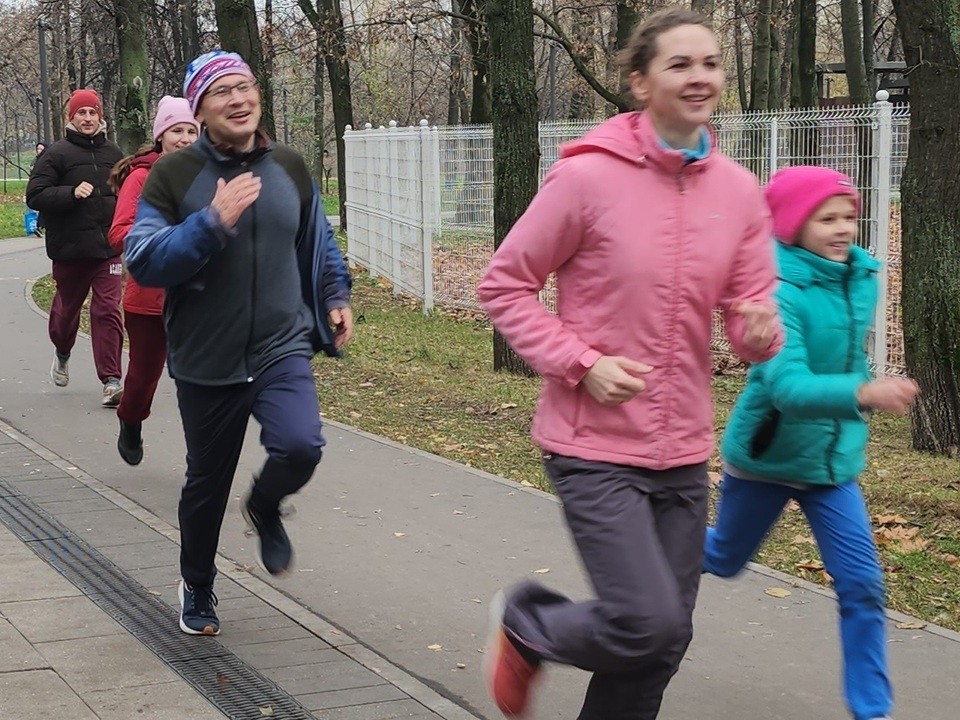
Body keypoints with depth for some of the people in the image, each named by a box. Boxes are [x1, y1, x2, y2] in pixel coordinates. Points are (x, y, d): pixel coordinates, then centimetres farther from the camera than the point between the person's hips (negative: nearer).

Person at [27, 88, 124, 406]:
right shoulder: (56, 154, -4)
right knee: (67, 307, 16)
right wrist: (71, 193, -21)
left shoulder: (113, 153, 9)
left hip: (107, 248, 2)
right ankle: (62, 352, 46)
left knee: (108, 311, -7)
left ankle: (111, 381, -8)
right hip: (69, 249, -2)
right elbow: (35, 195, -10)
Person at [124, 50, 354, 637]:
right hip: (207, 362, -1)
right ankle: (197, 589, 38)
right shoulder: (174, 174, -8)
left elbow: (319, 243, 21)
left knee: (301, 446, -24)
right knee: (208, 483, 12)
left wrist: (337, 296, 13)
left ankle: (265, 509, 12)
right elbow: (143, 262, -15)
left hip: (283, 350, 2)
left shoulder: (290, 168, 4)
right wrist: (213, 223, -24)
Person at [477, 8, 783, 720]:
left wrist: (761, 329, -18)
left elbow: (753, 328, 6)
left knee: (667, 639, 11)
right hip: (597, 446, -5)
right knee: (648, 622, -13)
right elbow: (505, 286, -5)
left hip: (684, 451, 6)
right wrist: (582, 364, -16)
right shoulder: (587, 175, -12)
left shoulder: (740, 191, 2)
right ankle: (524, 623, 16)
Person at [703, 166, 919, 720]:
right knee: (724, 560, 19)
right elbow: (789, 387, -38)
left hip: (833, 462, 4)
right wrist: (863, 393, -53)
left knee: (862, 584, -4)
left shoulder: (863, 279, -5)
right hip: (767, 456, -4)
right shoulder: (781, 291, -26)